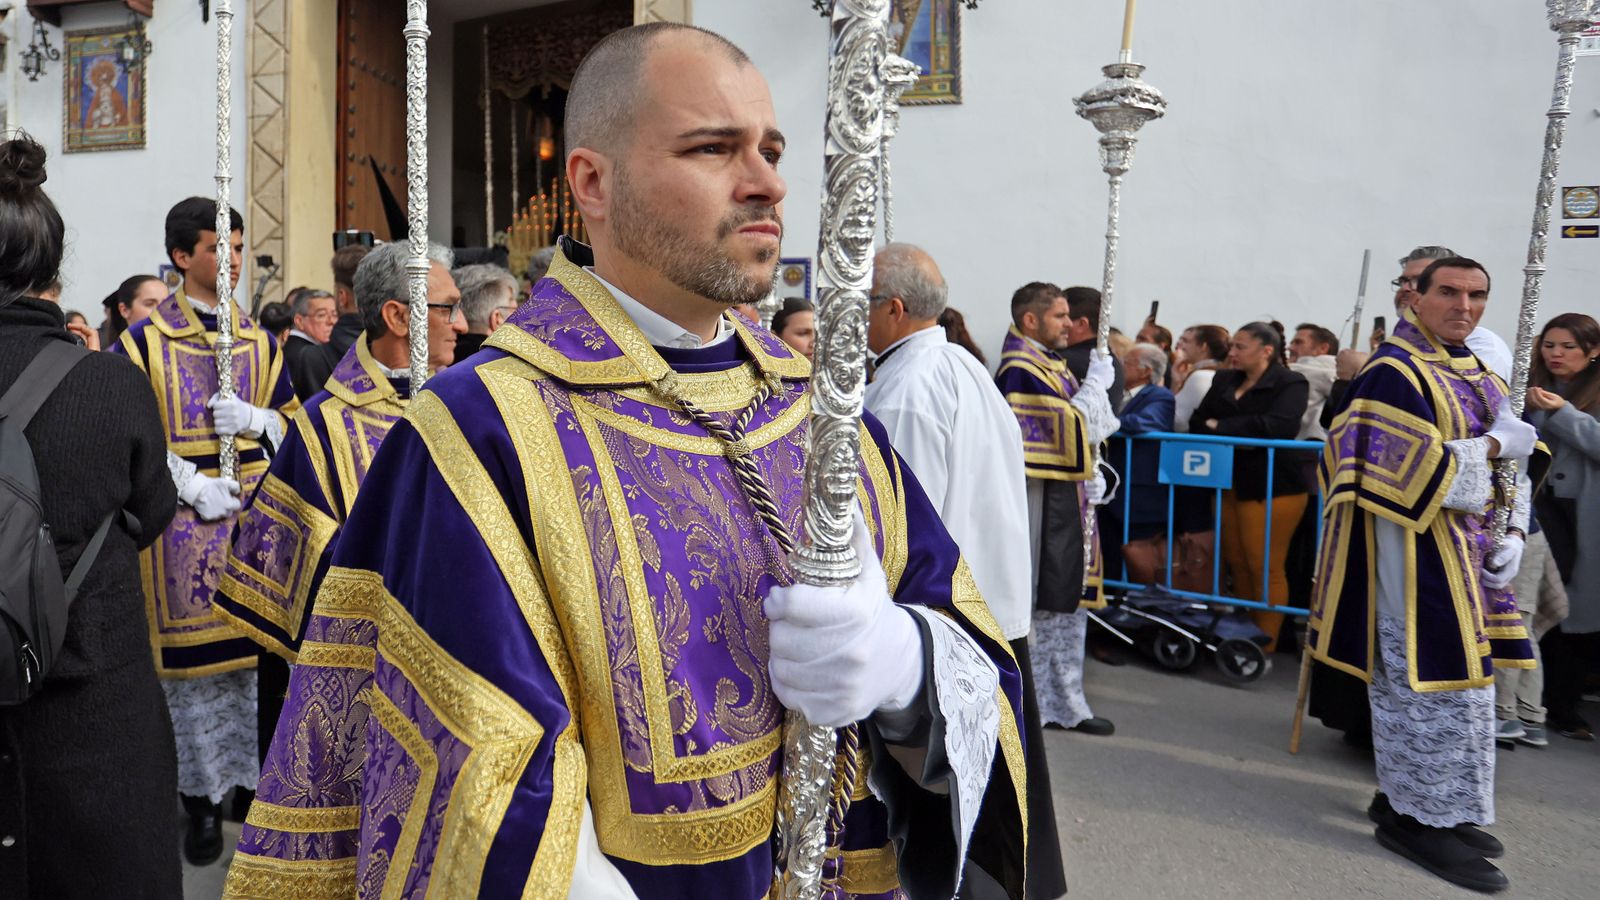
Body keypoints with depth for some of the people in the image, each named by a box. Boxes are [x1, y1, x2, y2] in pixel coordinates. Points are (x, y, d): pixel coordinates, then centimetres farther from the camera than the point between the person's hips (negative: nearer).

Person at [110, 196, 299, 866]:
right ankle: (203, 798, 10)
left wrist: (252, 418, -8)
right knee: (191, 657, -1)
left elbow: (291, 425, 14)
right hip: (183, 517, -3)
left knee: (255, 645, 3)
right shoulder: (145, 341, 1)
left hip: (256, 510, 3)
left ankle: (254, 774, 15)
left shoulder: (259, 343, 13)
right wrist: (194, 484, -14)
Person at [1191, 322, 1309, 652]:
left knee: (1264, 567, -1)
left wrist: (1221, 426, -14)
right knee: (1237, 563, 12)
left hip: (1271, 486, -6)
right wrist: (1233, 434, -13)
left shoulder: (1290, 383, -5)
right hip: (1228, 484, 6)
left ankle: (1265, 647, 9)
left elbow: (1278, 426, -21)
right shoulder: (1224, 380, 14)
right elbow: (1197, 421, 6)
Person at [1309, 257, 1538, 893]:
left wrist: (1512, 534, 3)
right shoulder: (1393, 373, -14)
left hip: (1465, 552, 9)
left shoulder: (1476, 375, 14)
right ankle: (1421, 818, 8)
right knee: (1439, 679, -5)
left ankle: (1405, 795, 26)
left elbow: (1511, 460, 15)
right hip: (1415, 550, -9)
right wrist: (1494, 447, -13)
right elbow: (1415, 470, -22)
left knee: (1414, 681, 14)